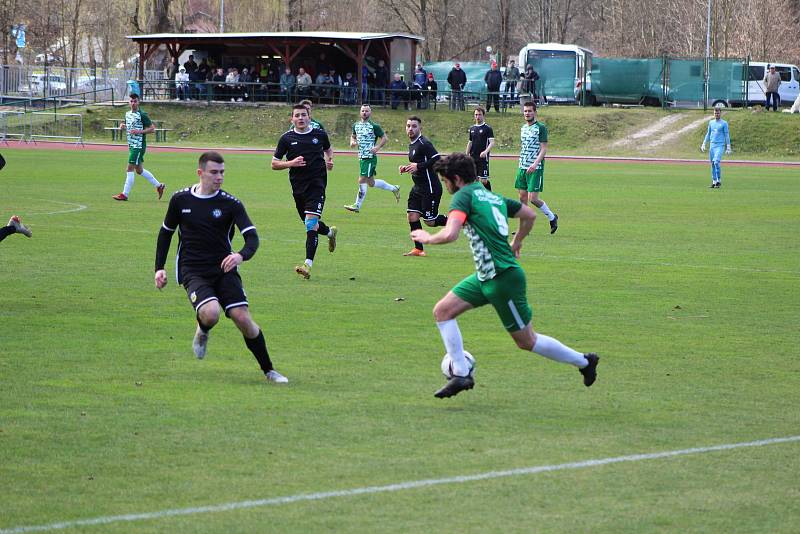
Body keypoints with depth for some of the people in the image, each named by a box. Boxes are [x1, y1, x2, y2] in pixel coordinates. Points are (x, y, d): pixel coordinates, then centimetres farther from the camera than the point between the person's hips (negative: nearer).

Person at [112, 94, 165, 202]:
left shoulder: (142, 115, -12)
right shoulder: (127, 114, 12)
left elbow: (152, 128, -12)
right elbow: (126, 125, 27)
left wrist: (139, 131, -23)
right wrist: (122, 126, 3)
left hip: (139, 146, -9)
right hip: (131, 145, 9)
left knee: (130, 169, -10)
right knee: (139, 170, 15)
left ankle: (125, 194, -6)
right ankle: (158, 185, 29)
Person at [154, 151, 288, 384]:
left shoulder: (231, 203, -3)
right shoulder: (180, 199, 3)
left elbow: (252, 236, -12)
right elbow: (166, 232, 17)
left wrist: (241, 255, -33)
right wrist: (159, 268, 12)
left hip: (224, 270, 1)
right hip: (192, 272, -1)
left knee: (243, 319, -13)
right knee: (211, 312, -29)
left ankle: (268, 370, 7)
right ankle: (202, 332, 10)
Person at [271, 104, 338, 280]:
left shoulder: (320, 134, 4)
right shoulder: (286, 138, 3)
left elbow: (328, 149, 26)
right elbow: (274, 164, 6)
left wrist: (330, 160, 5)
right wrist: (291, 163, -12)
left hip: (317, 184, -3)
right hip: (298, 186, 3)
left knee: (311, 222, -17)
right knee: (310, 224, 15)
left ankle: (308, 265, -22)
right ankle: (330, 232, 50)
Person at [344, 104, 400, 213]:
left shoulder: (374, 126, -8)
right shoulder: (356, 125, 11)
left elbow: (385, 138, -5)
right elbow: (353, 136, 26)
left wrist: (377, 148, -18)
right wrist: (352, 142, 3)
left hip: (370, 158, -8)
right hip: (361, 157, 8)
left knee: (362, 180, -10)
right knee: (371, 182, 15)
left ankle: (357, 205, -4)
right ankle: (393, 188, 32)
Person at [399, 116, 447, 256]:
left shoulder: (424, 144, -17)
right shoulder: (412, 144, 14)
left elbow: (437, 159, -26)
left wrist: (418, 166, -23)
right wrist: (407, 168, 8)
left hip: (430, 188, -9)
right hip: (418, 187, 9)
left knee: (430, 221, -5)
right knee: (412, 216, 2)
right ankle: (418, 249, 6)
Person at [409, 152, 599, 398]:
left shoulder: (464, 196, -12)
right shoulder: (493, 197, 13)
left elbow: (450, 234, -26)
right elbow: (530, 215, 22)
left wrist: (427, 238, -6)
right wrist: (517, 242, 37)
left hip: (504, 278, -9)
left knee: (527, 341, 3)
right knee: (442, 311, 5)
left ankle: (584, 361, 17)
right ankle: (461, 375, 5)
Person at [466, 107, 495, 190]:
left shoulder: (487, 128, -4)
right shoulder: (472, 128, 14)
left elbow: (492, 143, -11)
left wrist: (486, 151, -28)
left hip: (483, 158, -6)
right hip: (473, 158, 6)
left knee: (484, 180, -9)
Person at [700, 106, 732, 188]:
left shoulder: (724, 123, 0)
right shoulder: (711, 122, 14)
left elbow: (727, 135, 0)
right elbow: (708, 134, 21)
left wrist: (728, 147, -5)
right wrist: (703, 144, 15)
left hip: (720, 145, -5)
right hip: (712, 145, 5)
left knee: (716, 162, -19)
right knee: (712, 164, 4)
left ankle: (719, 181, -10)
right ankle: (714, 182, 9)